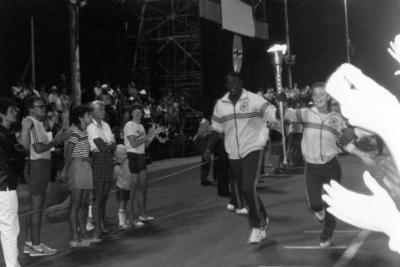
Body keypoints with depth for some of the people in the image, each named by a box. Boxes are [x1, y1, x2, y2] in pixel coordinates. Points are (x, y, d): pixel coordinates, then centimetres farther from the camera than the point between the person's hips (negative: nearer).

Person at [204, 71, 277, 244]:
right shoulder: (220, 105, 7)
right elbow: (216, 129, 13)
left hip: (252, 149, -5)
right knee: (244, 191, 12)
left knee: (248, 189, -16)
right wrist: (209, 149, 5)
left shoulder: (254, 100, -8)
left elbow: (273, 114, -18)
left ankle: (257, 227, 0)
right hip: (233, 154, 5)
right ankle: (263, 218, 34)